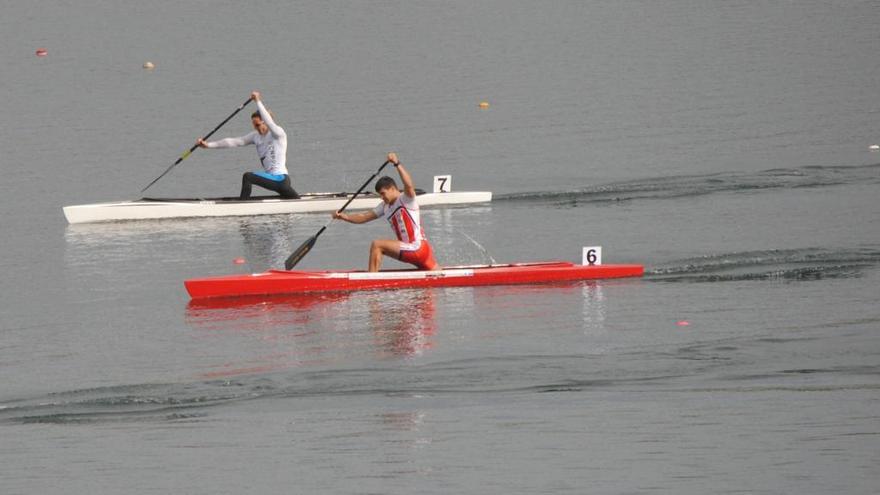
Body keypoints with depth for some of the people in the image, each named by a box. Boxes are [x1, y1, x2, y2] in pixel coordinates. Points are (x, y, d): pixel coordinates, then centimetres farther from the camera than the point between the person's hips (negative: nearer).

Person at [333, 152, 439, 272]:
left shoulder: (406, 199, -7)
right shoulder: (386, 207, 18)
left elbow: (409, 185, -29)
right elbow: (364, 217, 14)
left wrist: (397, 164, -37)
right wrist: (345, 217, -1)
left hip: (418, 248, -10)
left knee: (377, 245, -14)